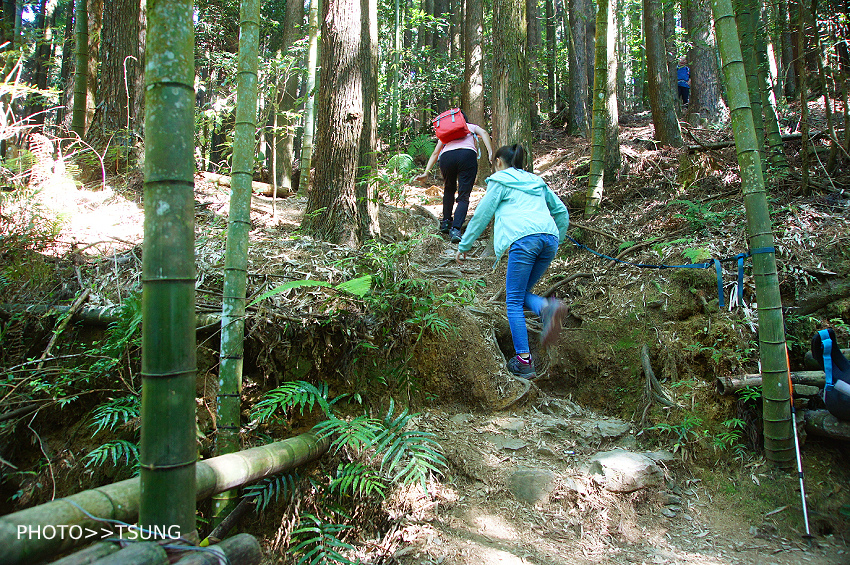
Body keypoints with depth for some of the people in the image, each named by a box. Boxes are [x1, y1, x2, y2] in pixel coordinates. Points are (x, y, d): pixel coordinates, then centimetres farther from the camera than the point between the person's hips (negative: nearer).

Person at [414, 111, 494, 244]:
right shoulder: (471, 127, 32)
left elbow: (435, 153, 29)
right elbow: (484, 133, 10)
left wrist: (426, 172, 24)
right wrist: (490, 153, -2)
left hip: (447, 157, 2)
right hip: (467, 154, -2)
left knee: (449, 189, 28)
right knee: (463, 196, -3)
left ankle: (446, 222, 25)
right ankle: (455, 229, -22)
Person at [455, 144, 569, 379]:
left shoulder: (499, 181, 14)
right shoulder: (537, 182, 31)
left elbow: (482, 215, 10)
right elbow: (561, 211, 30)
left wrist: (464, 246, 17)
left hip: (523, 238, -6)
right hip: (549, 238, 6)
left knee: (514, 302, 1)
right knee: (521, 293, 18)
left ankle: (524, 361, -3)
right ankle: (547, 307, -14)